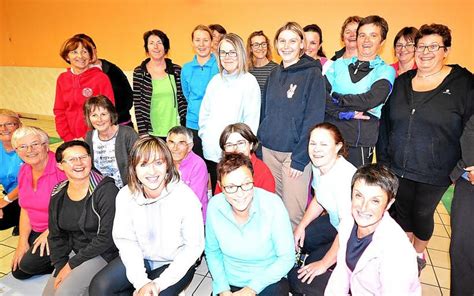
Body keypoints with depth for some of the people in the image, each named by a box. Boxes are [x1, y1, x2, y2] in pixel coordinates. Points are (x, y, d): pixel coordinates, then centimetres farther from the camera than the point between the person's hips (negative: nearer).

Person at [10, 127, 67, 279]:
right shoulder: (24, 171, 3)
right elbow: (25, 209, 9)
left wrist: (50, 232, -17)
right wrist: (22, 241, 2)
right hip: (37, 231, 8)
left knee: (29, 264, -16)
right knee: (18, 271, 8)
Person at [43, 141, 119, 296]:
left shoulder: (106, 190, -19)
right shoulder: (58, 194, 1)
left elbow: (106, 237, -20)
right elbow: (55, 236, 8)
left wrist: (72, 264, -14)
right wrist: (60, 267, -5)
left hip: (102, 254, -6)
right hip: (73, 252, 7)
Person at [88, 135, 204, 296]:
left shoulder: (185, 197, -23)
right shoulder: (125, 195, -13)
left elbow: (194, 246, -16)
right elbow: (125, 240, -8)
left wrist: (160, 283, -19)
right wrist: (141, 281, -19)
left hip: (176, 263, -3)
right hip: (139, 258, 4)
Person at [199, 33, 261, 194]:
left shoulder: (249, 81, -6)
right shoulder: (215, 80, 11)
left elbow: (252, 120, -10)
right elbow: (204, 112, 16)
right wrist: (205, 136, 7)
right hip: (211, 152, 5)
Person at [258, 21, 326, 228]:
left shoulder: (312, 74, -6)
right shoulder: (274, 74, 11)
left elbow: (314, 120, -12)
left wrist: (300, 158, -16)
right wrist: (259, 146, 8)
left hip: (295, 152, -5)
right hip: (269, 150, 5)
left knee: (293, 212, -1)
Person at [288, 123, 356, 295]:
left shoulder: (345, 176, -32)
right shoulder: (319, 165, -6)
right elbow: (318, 201, 12)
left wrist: (324, 264, -19)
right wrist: (301, 226, 1)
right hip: (335, 222, 8)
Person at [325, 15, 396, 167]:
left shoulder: (385, 71, 6)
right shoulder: (339, 64, 12)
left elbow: (371, 100, -13)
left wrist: (336, 98, -6)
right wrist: (345, 113, -14)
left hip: (360, 144, -2)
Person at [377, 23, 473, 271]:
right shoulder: (402, 82, 5)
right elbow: (386, 122, 7)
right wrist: (383, 157, 4)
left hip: (435, 172, -3)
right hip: (398, 166, 3)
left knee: (422, 213, 13)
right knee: (401, 209, 16)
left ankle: (419, 253, 41)